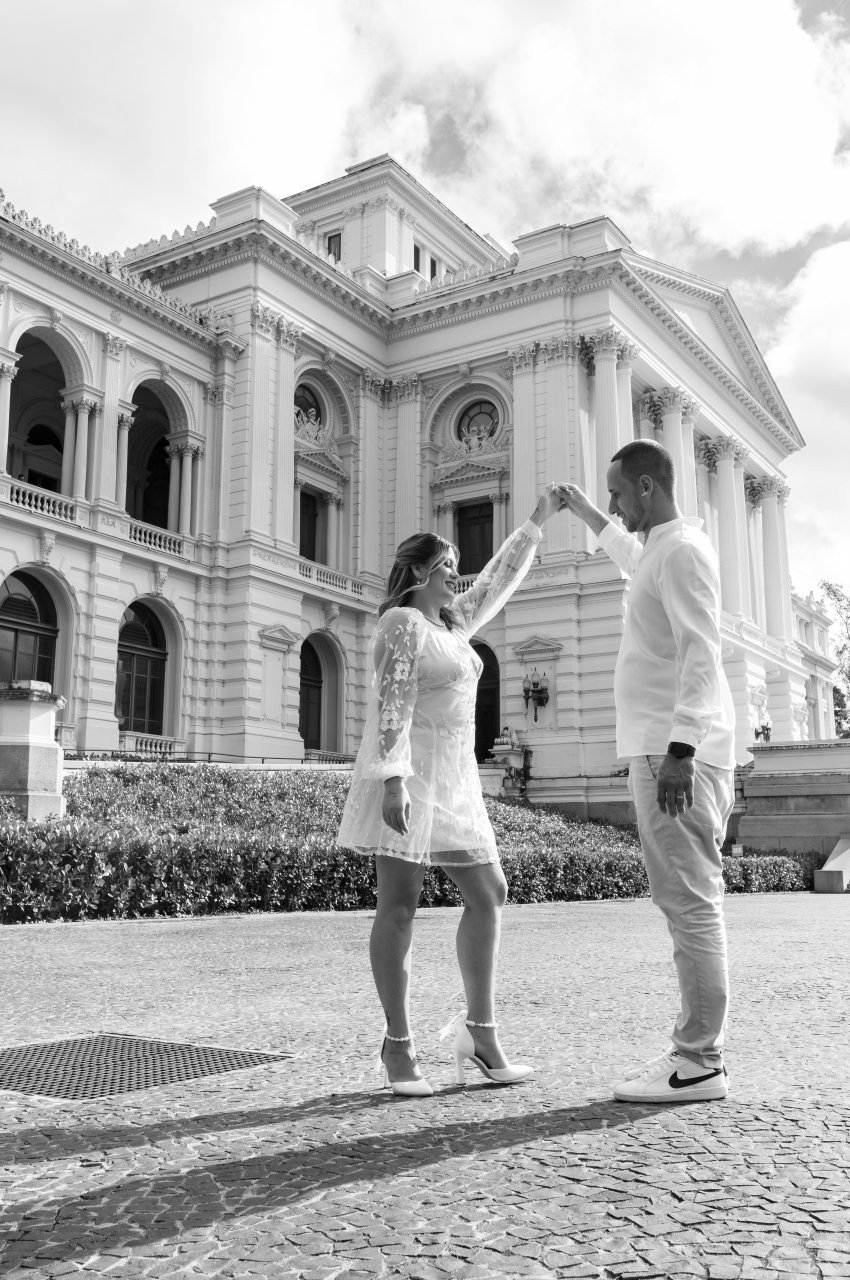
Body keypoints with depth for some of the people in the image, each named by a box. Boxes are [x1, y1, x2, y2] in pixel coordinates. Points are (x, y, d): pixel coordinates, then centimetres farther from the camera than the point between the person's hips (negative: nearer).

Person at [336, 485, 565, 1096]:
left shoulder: (451, 622, 18)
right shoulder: (402, 623, -7)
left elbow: (498, 581, 30)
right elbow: (392, 707, -17)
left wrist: (538, 521, 33)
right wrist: (394, 780, -26)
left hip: (453, 779, 9)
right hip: (407, 775, -9)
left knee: (489, 894, 4)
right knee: (400, 905, -5)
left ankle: (480, 1030, 12)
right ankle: (398, 1046, 2)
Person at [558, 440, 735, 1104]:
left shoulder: (683, 549, -10)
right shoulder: (664, 546, 20)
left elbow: (701, 650, -20)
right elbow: (635, 561, 47)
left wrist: (680, 749, -26)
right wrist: (587, 515, 52)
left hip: (677, 754, -10)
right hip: (661, 751, 10)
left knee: (691, 902, -8)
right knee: (686, 902, 11)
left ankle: (702, 1062, -2)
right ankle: (694, 1048, 18)